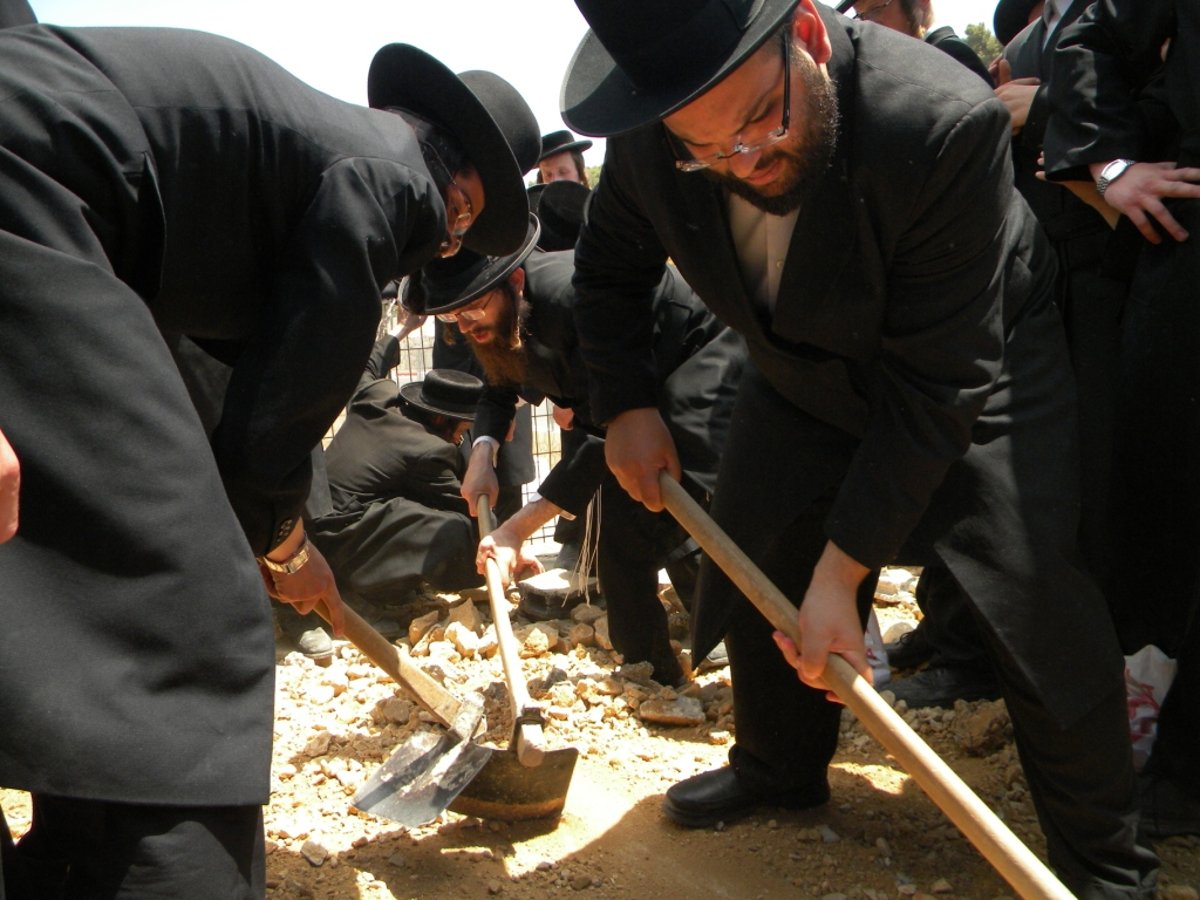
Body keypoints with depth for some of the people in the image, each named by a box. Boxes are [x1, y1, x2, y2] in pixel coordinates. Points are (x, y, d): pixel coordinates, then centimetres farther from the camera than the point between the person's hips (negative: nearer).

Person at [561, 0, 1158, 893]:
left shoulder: (945, 124, -39)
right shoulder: (650, 145, -24)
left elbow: (935, 386, -34)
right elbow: (610, 266, 1)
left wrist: (842, 570, -32)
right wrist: (624, 406, -9)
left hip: (976, 364, -4)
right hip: (802, 377, 5)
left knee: (1039, 609, -11)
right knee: (754, 574, 10)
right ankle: (779, 769, 36)